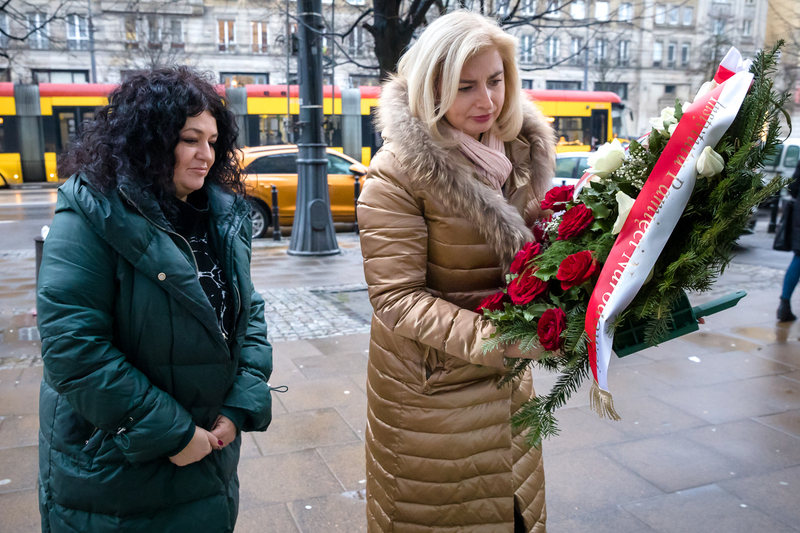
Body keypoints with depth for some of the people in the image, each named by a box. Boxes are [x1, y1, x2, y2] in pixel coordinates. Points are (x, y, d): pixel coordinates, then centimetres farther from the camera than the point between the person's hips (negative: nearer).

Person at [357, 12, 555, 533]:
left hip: (506, 378, 6)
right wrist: (494, 339, -33)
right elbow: (396, 297, -22)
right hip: (430, 382, -5)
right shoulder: (398, 173, -19)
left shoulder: (525, 150, 0)